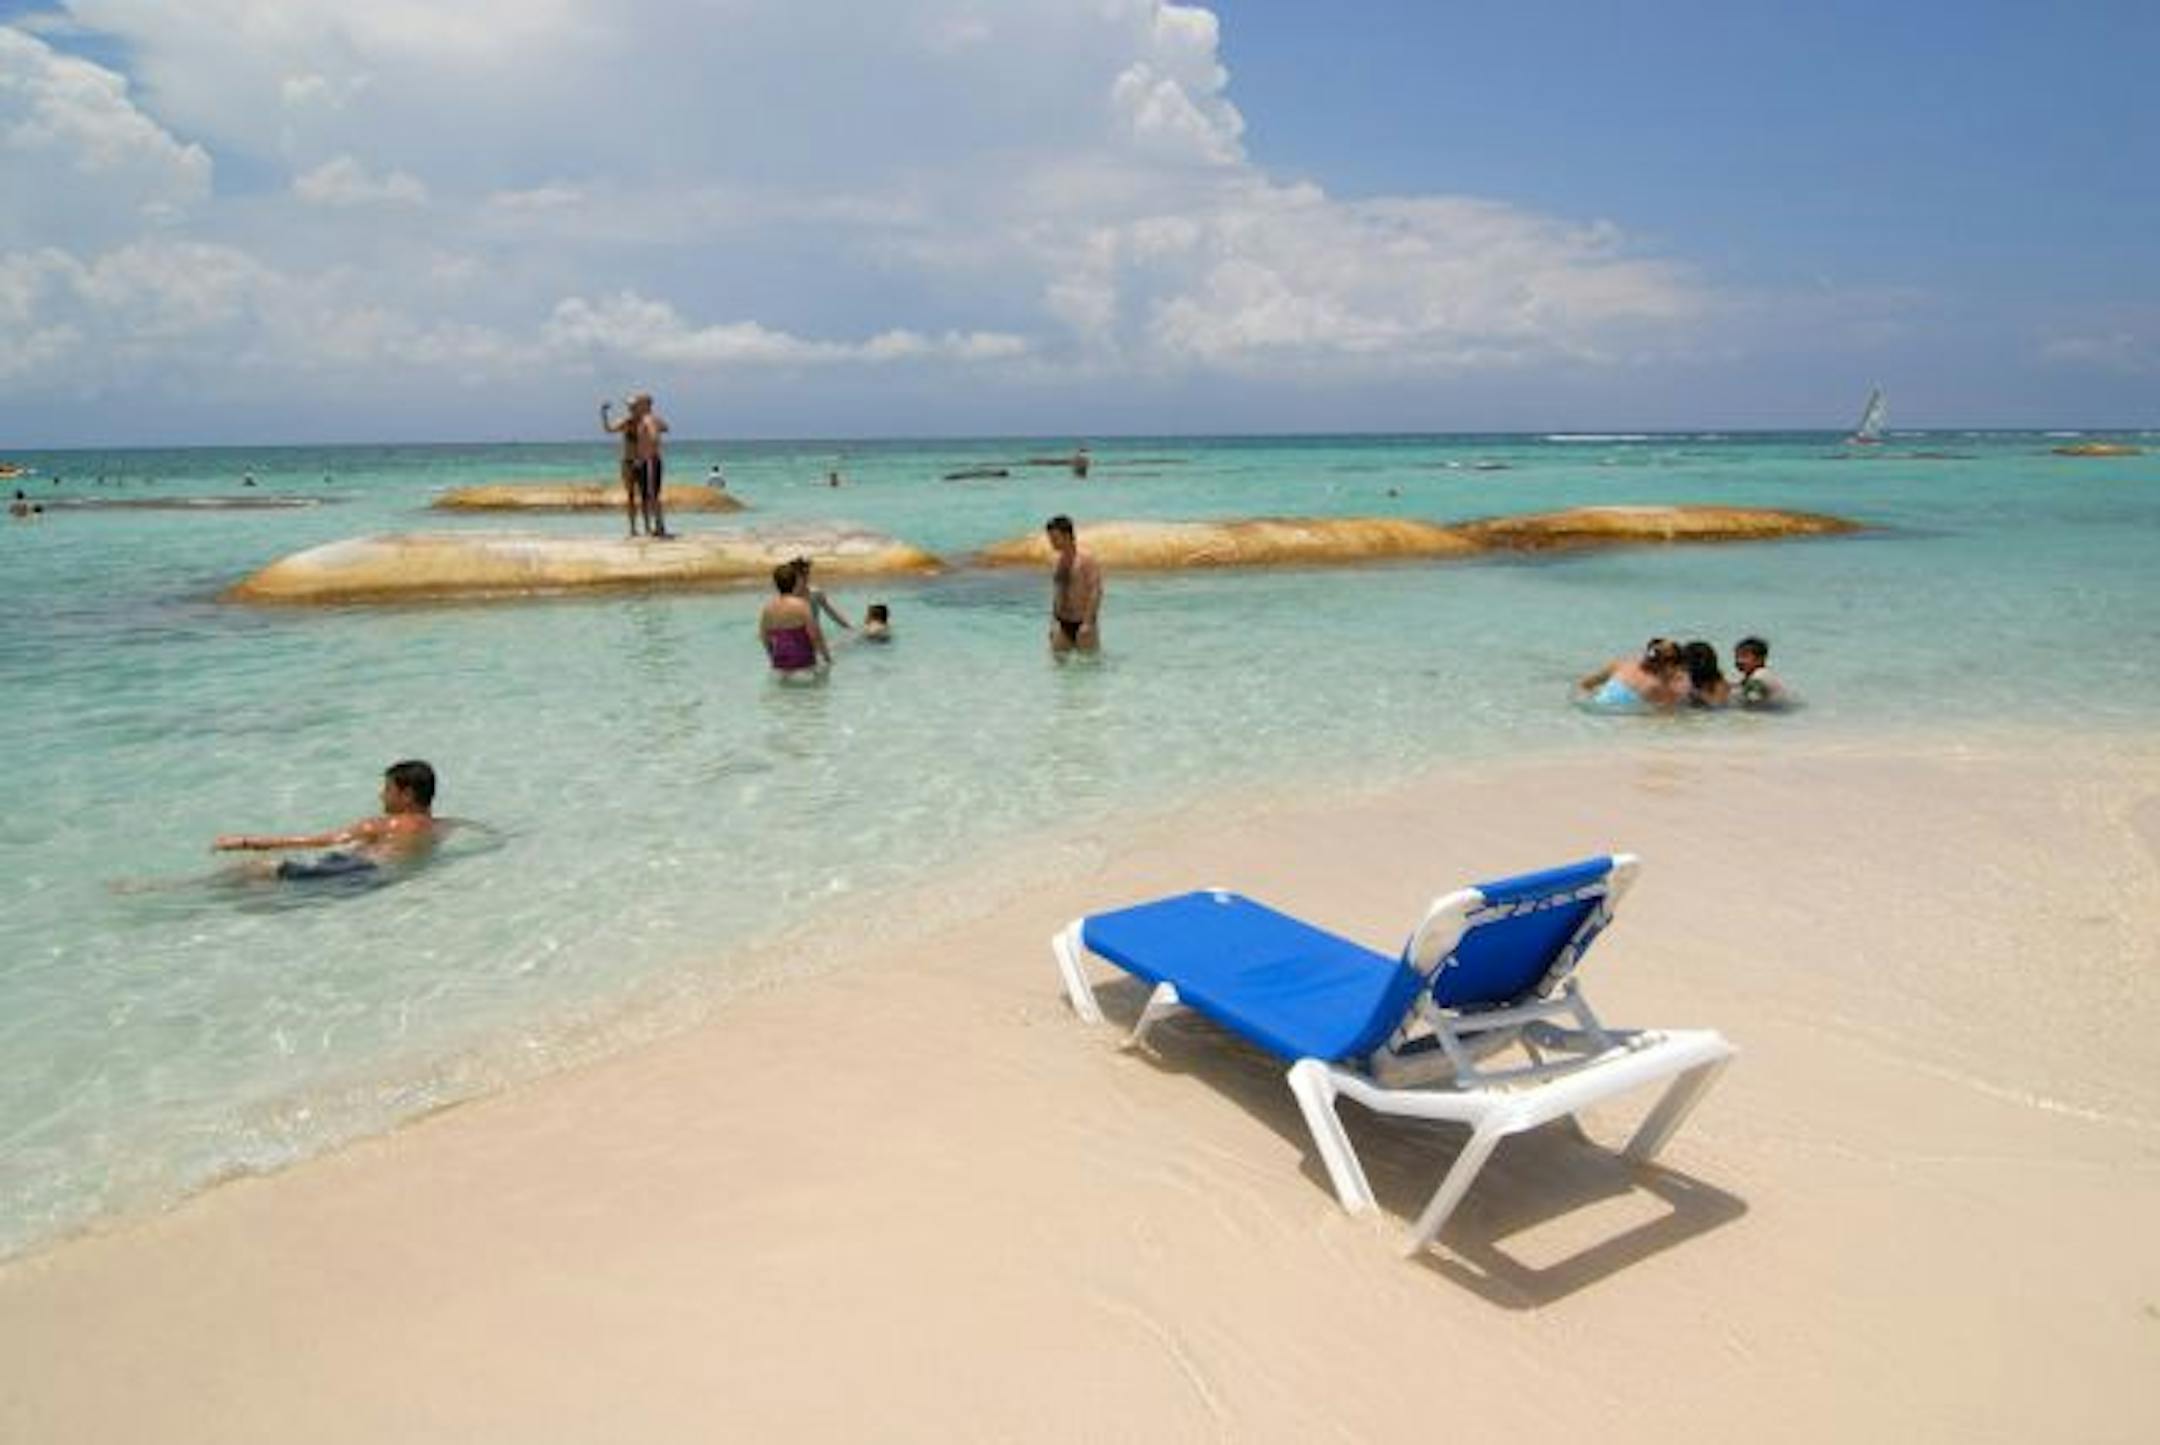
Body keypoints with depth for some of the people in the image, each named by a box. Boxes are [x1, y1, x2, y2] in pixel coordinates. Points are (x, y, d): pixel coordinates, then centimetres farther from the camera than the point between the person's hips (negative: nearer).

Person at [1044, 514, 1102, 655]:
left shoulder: (1085, 560, -12)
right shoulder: (1059, 561, 10)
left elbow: (1095, 592, -17)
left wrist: (1088, 623, -22)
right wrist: (1053, 621, 14)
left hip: (1083, 623, -6)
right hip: (1063, 624, 6)